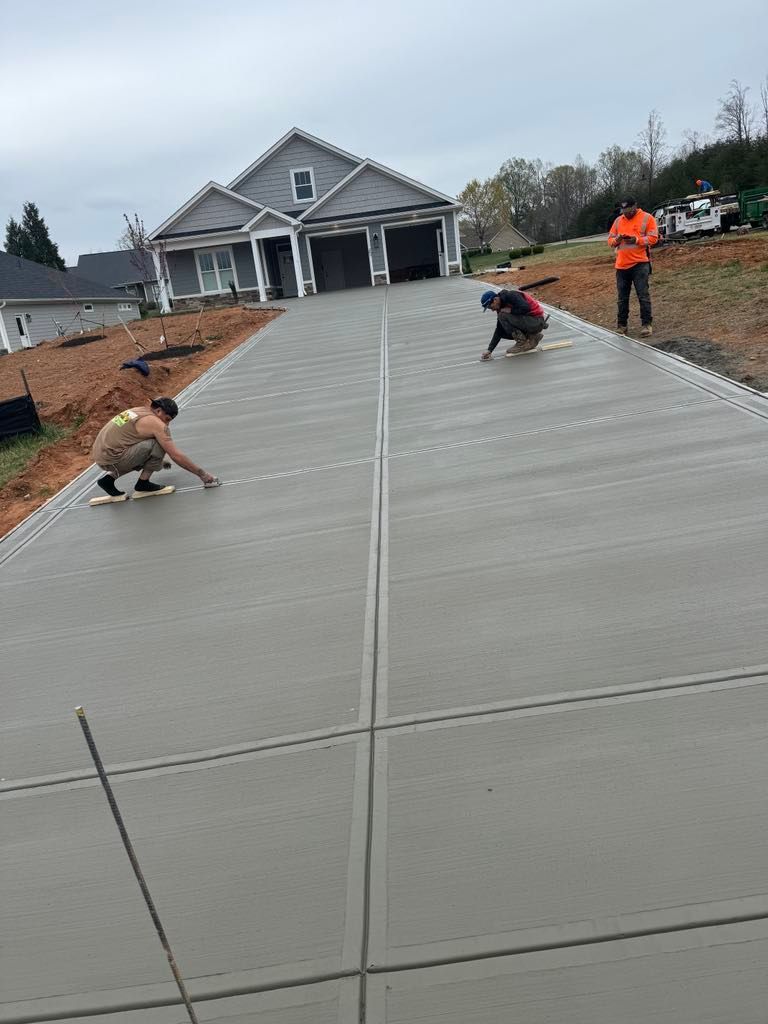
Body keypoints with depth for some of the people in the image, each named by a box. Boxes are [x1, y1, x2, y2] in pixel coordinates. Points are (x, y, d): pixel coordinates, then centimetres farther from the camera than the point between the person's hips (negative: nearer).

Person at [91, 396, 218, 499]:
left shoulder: (138, 410, 16)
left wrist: (159, 461, 44)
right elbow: (176, 456, -10)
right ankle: (143, 483, 1)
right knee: (159, 445, -12)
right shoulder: (157, 424, -10)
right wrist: (202, 474, -3)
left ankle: (110, 476, 16)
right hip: (111, 460, -9)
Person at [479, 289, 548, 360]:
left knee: (503, 316, -19)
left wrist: (510, 310, -17)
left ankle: (522, 343, -7)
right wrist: (489, 350, 5)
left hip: (537, 321, -9)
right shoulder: (501, 307, 9)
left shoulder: (511, 296, -18)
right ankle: (533, 337, 9)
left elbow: (526, 308, -31)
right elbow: (499, 331, 9)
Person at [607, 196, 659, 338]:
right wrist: (617, 240, -10)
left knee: (643, 296, -6)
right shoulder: (618, 220, 14)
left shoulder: (647, 218, 2)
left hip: (640, 264, -4)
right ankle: (621, 325, 16)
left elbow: (653, 238, -5)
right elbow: (610, 240, 13)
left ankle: (646, 325, -2)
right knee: (622, 298, 8)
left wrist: (636, 239, -18)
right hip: (621, 265, 4)